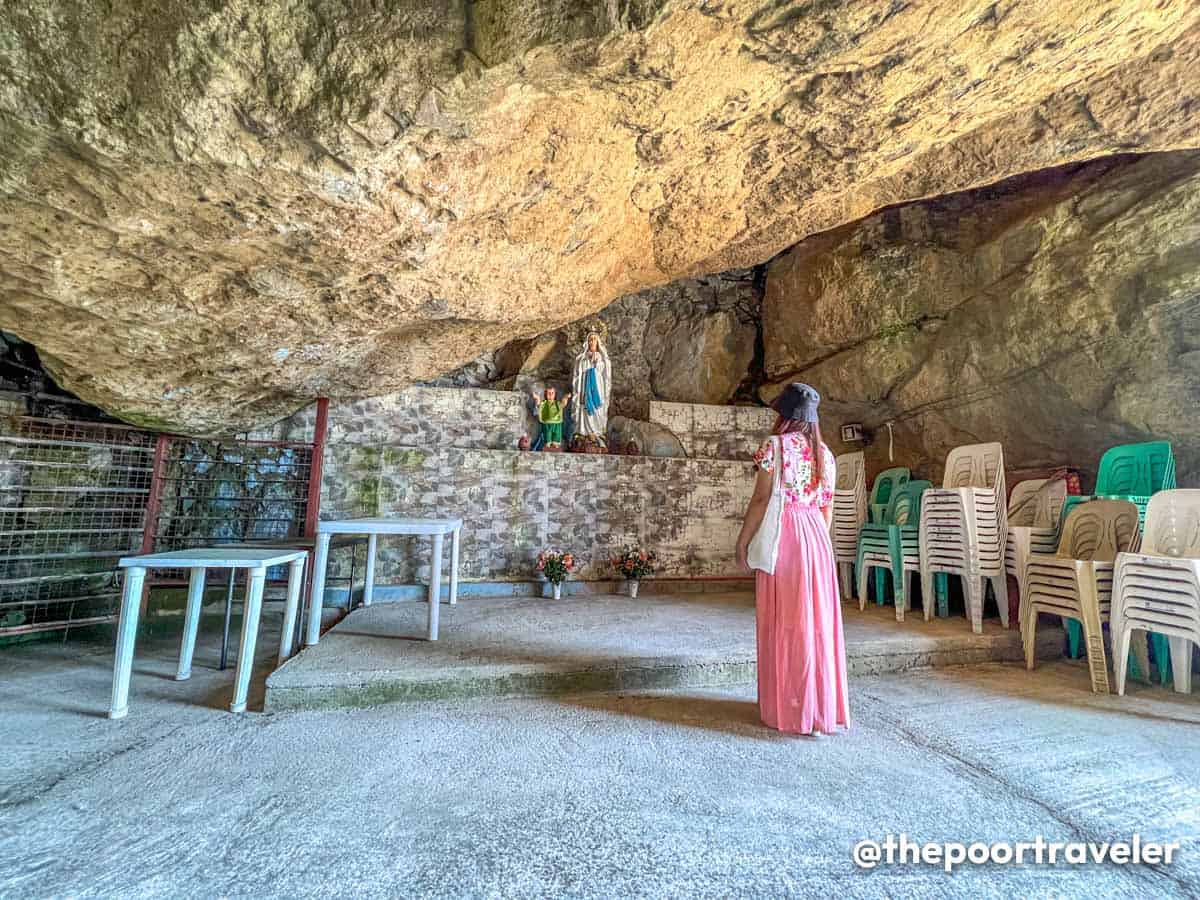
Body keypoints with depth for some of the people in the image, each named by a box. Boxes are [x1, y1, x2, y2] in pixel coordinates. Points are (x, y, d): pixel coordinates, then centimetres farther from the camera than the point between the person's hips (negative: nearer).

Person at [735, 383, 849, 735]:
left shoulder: (774, 445, -7)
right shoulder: (824, 452, 10)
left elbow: (761, 500, -11)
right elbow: (827, 507, 13)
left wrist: (742, 542, -5)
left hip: (782, 536, -6)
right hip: (817, 538, 6)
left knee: (783, 622, 4)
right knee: (817, 620, 13)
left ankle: (788, 708, 15)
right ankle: (822, 705, 25)